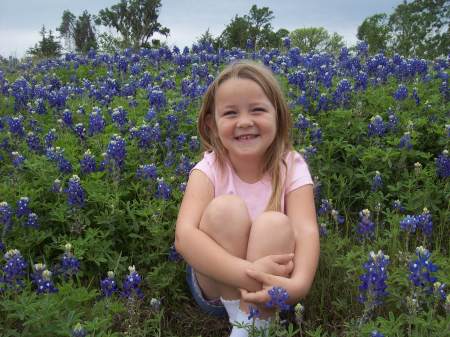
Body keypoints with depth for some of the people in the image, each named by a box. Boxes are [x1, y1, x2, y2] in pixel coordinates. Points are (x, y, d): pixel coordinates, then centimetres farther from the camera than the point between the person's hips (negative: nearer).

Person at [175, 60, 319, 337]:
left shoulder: (292, 167, -12)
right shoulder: (209, 169, -14)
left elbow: (307, 231, -27)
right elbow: (184, 236, -30)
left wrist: (299, 283, -49)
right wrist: (247, 271, -44)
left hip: (271, 285, 0)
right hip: (216, 285, 0)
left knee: (274, 223, -30)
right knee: (226, 208, -28)